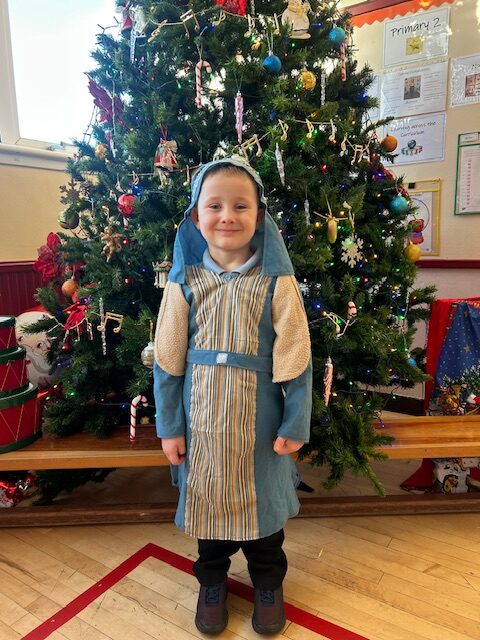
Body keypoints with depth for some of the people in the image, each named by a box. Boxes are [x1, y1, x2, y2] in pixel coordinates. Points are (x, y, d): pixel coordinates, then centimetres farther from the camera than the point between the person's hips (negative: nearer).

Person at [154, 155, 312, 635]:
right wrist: (169, 426, 0)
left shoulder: (276, 281, -10)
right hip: (202, 417, 2)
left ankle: (268, 581, 45)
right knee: (208, 498, 18)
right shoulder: (185, 280, -5)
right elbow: (168, 359, -2)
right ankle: (212, 580, 46)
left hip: (258, 418, -1)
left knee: (262, 498, 17)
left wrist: (295, 424, -5)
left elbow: (294, 358, -8)